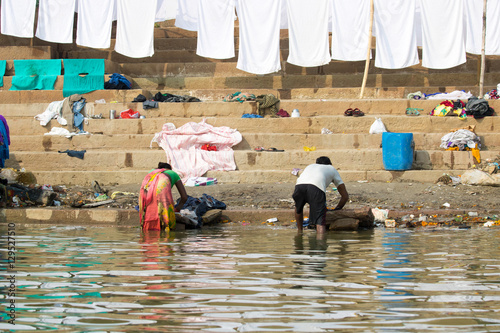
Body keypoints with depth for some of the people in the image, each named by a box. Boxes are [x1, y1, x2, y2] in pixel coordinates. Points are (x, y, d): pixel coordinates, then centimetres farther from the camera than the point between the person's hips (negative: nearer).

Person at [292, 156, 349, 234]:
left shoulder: (310, 166, 45)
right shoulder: (332, 169, 39)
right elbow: (345, 196, 37)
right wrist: (337, 209, 50)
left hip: (299, 185, 3)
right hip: (316, 188, -3)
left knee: (298, 208, 35)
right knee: (320, 222, -4)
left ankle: (300, 232, 37)